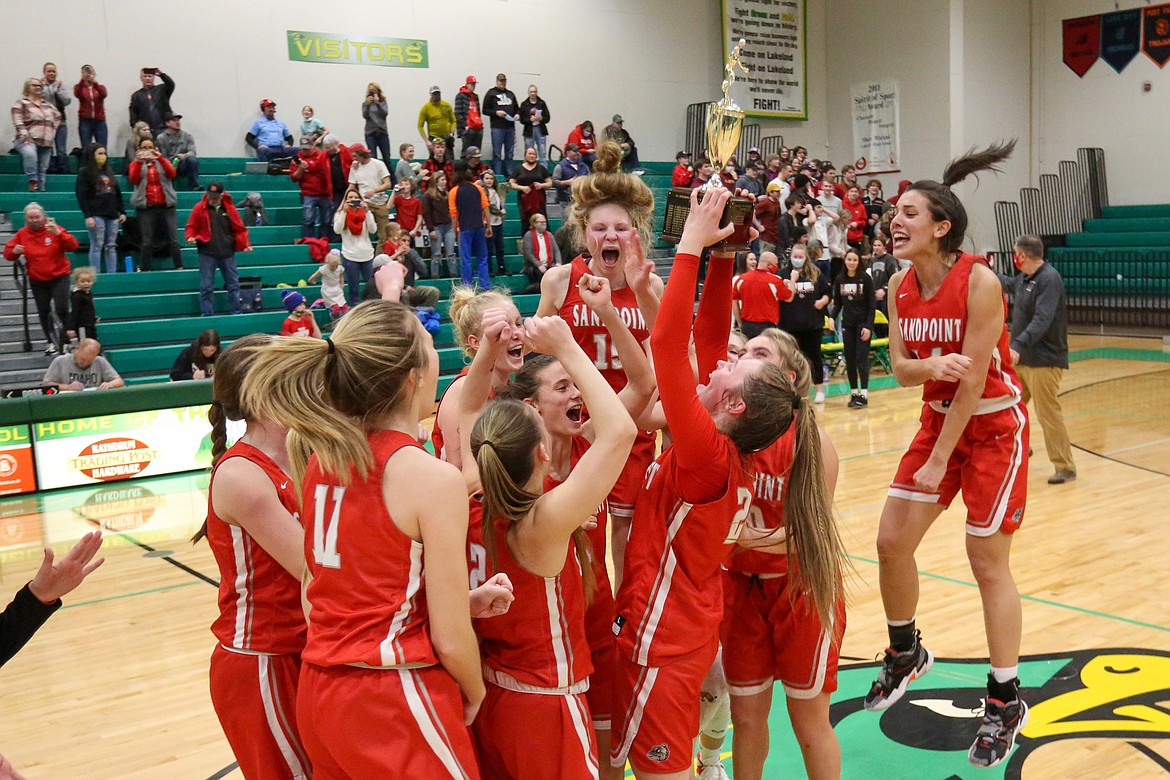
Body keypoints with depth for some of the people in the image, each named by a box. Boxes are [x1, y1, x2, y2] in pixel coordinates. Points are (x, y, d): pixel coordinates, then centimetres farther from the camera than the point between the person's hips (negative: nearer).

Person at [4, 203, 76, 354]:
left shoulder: (54, 229, -8)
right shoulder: (22, 234, 0)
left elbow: (73, 246, -19)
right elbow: (7, 253, 4)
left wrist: (58, 233, -32)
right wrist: (14, 251, -19)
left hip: (59, 277, -3)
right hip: (37, 280, 3)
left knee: (62, 309, -13)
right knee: (43, 312, 11)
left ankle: (66, 340, 5)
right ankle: (50, 341, 29)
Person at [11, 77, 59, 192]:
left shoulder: (47, 105, 19)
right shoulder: (21, 103, 2)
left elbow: (58, 116, 31)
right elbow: (18, 121, -9)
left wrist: (53, 130, 16)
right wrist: (25, 135, -21)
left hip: (46, 143, 6)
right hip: (29, 140, -6)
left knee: (42, 170, 4)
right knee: (30, 153, -38)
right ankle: (32, 181, -33)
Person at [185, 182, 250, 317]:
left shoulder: (229, 209, 5)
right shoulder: (199, 208, 1)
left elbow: (239, 229, 7)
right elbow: (191, 227, 5)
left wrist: (246, 244, -5)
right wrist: (191, 237, -15)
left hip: (227, 253, 2)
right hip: (207, 253, -2)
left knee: (233, 285, 9)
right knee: (206, 287, 0)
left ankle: (236, 313, 20)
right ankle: (206, 315, 8)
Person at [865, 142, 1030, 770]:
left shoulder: (978, 281, -21)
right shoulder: (899, 287, -2)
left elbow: (973, 378, -22)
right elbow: (900, 367, -3)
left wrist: (939, 461, -19)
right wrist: (929, 367, -28)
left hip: (993, 427, -6)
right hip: (939, 419, 6)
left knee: (987, 561, -1)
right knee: (891, 540, 4)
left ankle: (1006, 702, 15)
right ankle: (906, 654, 29)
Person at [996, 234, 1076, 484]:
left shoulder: (1049, 279, -18)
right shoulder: (1024, 278, 9)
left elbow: (1041, 320, -29)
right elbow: (1010, 284, 35)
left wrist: (1018, 346, -39)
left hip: (1044, 361, -9)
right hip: (1021, 359, 9)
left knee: (1048, 414, -9)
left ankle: (1065, 468, 0)